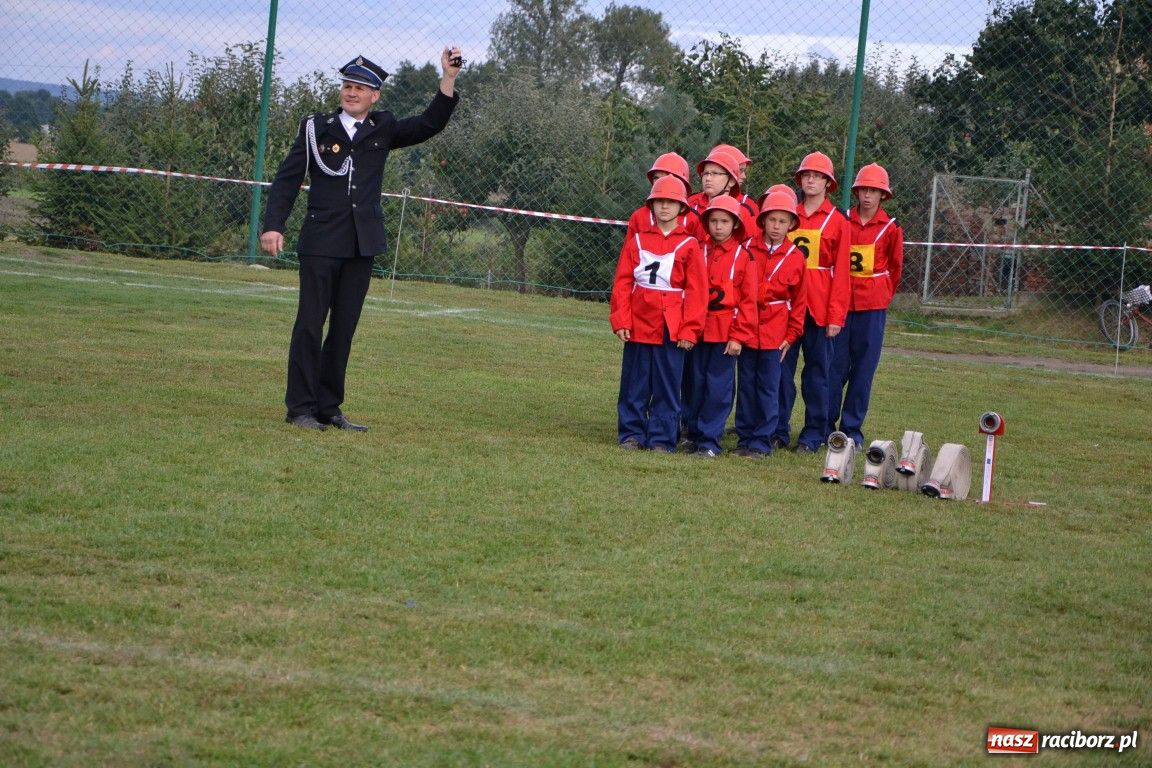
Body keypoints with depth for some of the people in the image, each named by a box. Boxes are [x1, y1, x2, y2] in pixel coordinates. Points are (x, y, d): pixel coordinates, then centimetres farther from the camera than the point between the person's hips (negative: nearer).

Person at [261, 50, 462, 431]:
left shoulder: (383, 130, 12)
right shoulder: (316, 128, 5)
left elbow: (430, 124, 4)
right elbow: (287, 178, 2)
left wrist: (448, 79, -7)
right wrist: (273, 225, -9)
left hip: (363, 244, 3)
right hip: (320, 242, -3)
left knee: (344, 328, 6)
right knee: (310, 324, -4)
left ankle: (329, 408, 11)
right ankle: (300, 408, -1)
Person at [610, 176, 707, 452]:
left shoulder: (689, 246, 0)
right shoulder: (637, 241, 7)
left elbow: (696, 291, -2)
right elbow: (622, 283, 4)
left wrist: (690, 330, -7)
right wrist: (620, 320, -5)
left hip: (672, 328, -2)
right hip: (639, 324, 2)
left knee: (667, 385, 2)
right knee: (634, 384, 6)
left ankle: (662, 438, 9)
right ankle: (631, 434, 15)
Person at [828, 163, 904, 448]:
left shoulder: (890, 228, 1)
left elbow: (895, 267, 12)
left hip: (872, 306, 0)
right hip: (841, 303, 0)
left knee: (863, 368, 3)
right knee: (835, 365, 0)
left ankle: (852, 429, 9)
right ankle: (826, 425, 7)